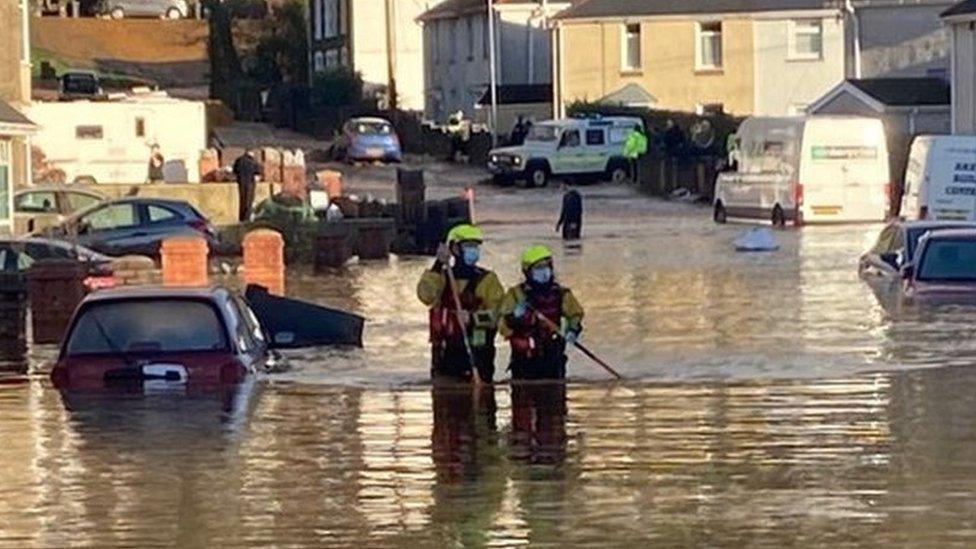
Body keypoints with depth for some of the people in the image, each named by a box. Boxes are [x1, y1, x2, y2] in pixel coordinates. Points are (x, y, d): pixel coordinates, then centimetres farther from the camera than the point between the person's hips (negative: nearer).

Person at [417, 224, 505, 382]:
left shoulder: (487, 280, 4)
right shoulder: (441, 278, 8)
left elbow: (497, 313, -8)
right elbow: (426, 295, -13)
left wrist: (473, 318, -24)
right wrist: (438, 266, -18)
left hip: (476, 352, -2)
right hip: (445, 353, 2)